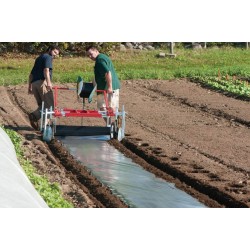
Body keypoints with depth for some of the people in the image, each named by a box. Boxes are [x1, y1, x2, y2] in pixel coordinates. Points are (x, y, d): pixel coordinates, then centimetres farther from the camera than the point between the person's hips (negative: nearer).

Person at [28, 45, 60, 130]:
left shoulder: (38, 58, 30)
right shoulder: (48, 57, 3)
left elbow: (31, 74, 30)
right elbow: (46, 70, -15)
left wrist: (30, 86, 31)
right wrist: (48, 82, -28)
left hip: (34, 83, 9)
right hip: (42, 82, -8)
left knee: (42, 105, 11)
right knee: (49, 104, -10)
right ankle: (34, 116, -27)